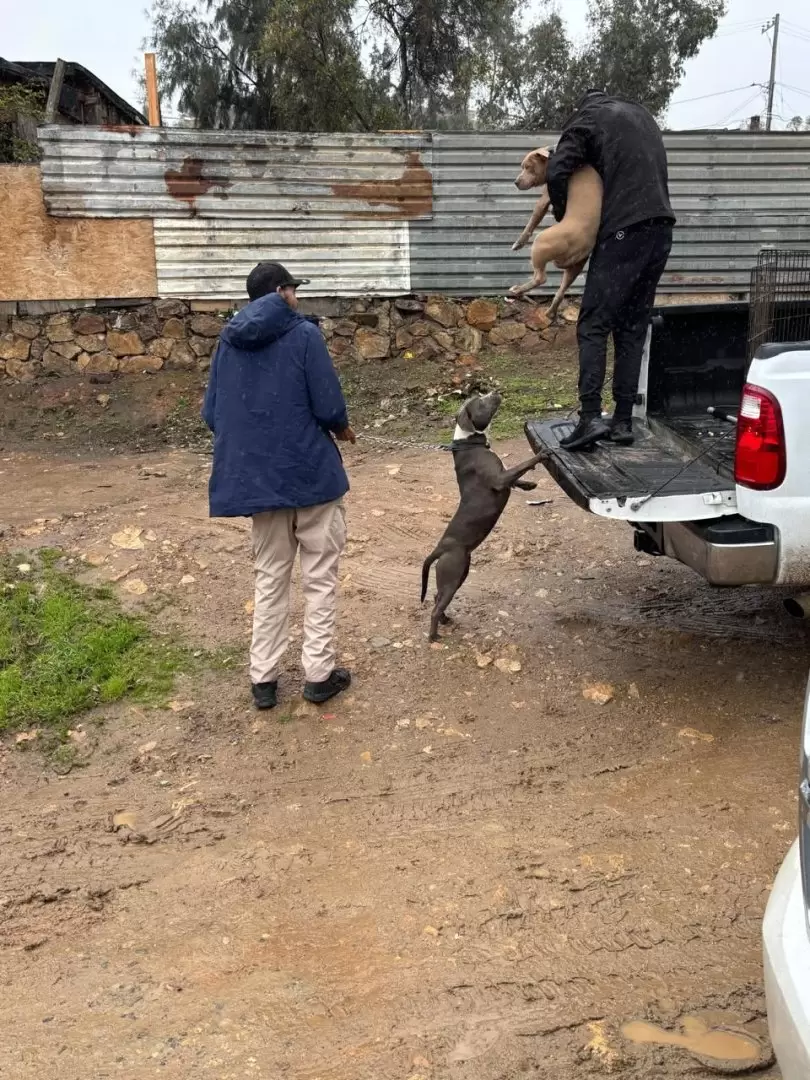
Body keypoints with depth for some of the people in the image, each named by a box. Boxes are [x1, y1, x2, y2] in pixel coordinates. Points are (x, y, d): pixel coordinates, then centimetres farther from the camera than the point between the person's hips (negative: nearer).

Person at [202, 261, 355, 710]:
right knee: (320, 577, 9)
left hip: (257, 477, 5)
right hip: (311, 472, -4)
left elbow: (212, 415, 7)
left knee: (270, 579, 15)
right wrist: (342, 429, 9)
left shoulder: (229, 341, 5)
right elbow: (329, 407, -13)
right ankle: (319, 673, 13)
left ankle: (263, 678, 17)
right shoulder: (303, 334, -9)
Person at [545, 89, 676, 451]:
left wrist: (565, 218, 8)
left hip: (624, 232, -7)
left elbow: (556, 173, -7)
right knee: (632, 330, 8)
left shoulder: (588, 117, 6)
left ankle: (591, 417, -16)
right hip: (660, 230, 7)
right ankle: (623, 420, 8)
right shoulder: (641, 115, 27)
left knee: (593, 326, -6)